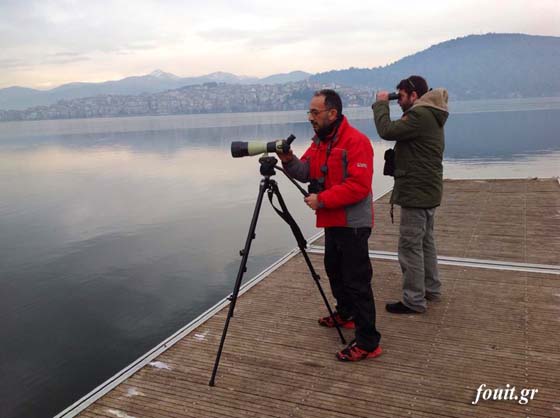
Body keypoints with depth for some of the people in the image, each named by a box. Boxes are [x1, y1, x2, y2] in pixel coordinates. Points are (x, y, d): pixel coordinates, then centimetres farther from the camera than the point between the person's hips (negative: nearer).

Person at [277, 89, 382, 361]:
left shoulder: (356, 141, -18)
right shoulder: (319, 141, 11)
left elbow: (359, 185, -26)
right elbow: (306, 172, 3)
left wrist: (322, 199, -24)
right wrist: (288, 160, -16)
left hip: (353, 223, -9)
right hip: (333, 222, 9)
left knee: (357, 280, -7)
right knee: (334, 270, 22)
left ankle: (368, 343, 1)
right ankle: (345, 314, 43)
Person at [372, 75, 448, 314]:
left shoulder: (420, 115, -19)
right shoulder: (431, 115, 15)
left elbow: (387, 131, -23)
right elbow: (401, 132, 17)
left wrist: (381, 104, -8)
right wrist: (383, 106, 8)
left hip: (416, 193, -11)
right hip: (427, 191, 11)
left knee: (410, 246, -4)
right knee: (425, 242, 20)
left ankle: (413, 301, 4)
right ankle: (431, 289, 32)